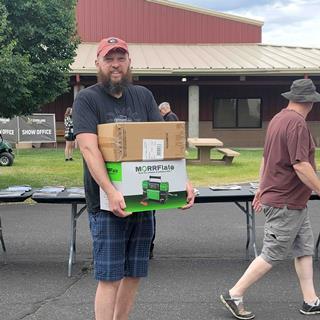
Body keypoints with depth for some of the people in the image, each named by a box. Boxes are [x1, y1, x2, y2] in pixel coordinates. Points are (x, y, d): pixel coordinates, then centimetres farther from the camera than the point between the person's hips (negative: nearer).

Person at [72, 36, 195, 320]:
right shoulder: (87, 99, -4)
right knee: (109, 277, -2)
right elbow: (89, 148, -17)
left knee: (134, 274, 13)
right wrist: (110, 191, -30)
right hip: (107, 203, -5)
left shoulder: (143, 96, 10)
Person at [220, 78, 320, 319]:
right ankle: (234, 295, 8)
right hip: (285, 203, -10)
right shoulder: (297, 123, -20)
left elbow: (266, 157, 17)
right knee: (272, 255, -1)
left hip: (294, 203, 10)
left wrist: (261, 189, 23)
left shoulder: (278, 118, 11)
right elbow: (301, 166, -26)